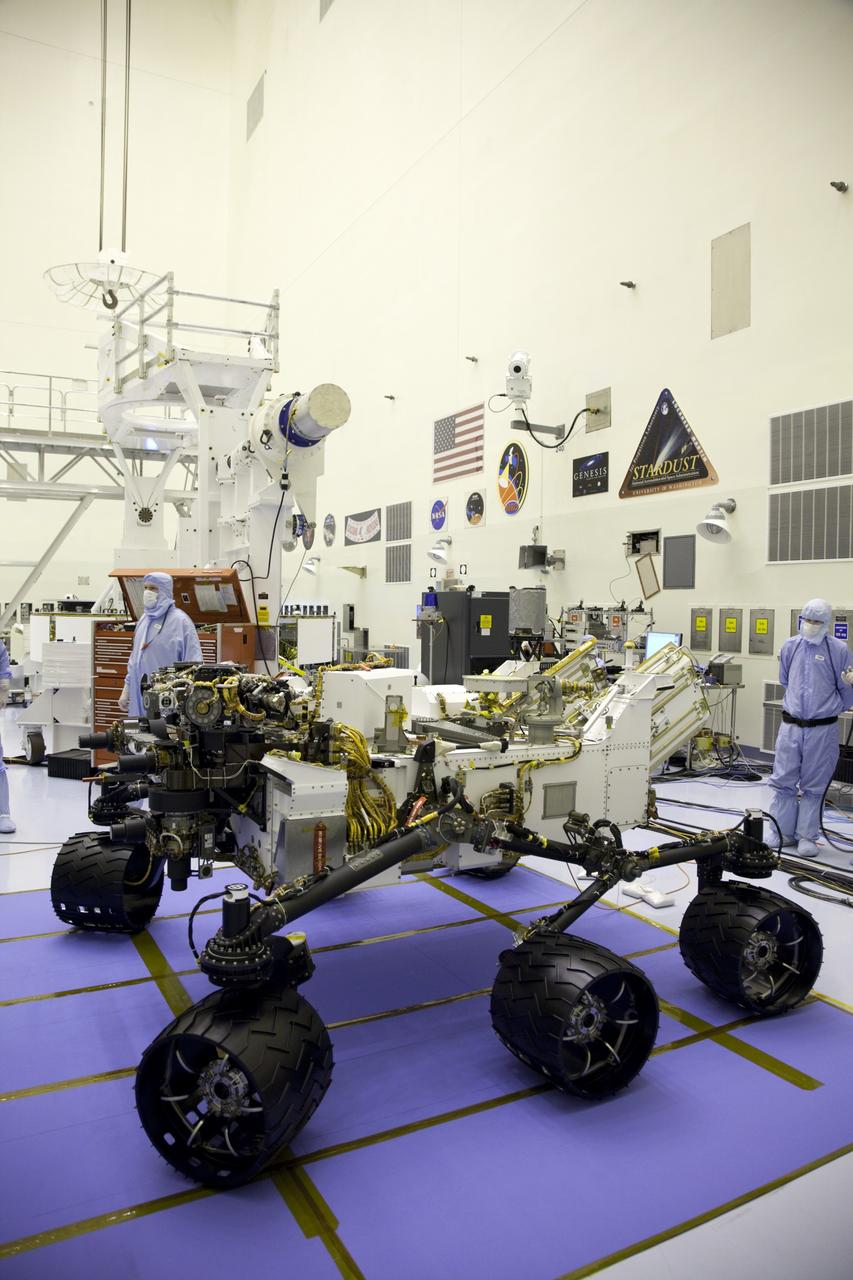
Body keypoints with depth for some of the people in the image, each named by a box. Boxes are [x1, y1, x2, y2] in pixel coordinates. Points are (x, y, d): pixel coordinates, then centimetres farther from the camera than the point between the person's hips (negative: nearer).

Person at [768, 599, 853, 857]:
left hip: (822, 729, -3)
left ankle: (807, 836, 17)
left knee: (814, 787, 7)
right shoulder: (790, 646, 4)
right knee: (783, 782, 6)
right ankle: (783, 832, 19)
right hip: (790, 726, 3)